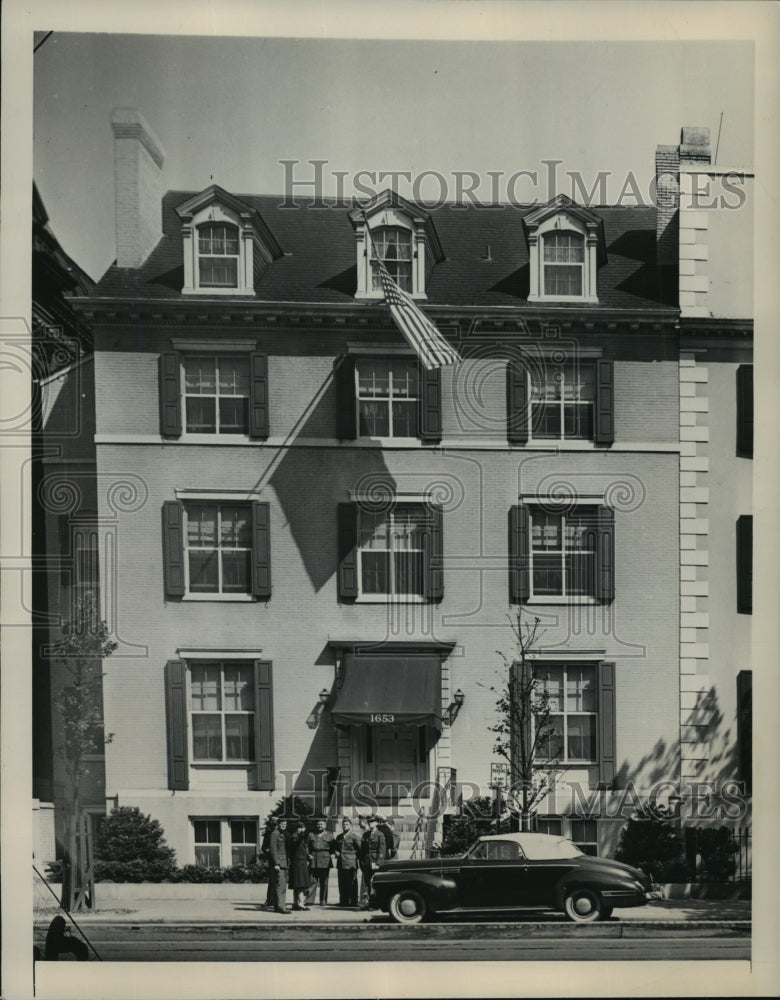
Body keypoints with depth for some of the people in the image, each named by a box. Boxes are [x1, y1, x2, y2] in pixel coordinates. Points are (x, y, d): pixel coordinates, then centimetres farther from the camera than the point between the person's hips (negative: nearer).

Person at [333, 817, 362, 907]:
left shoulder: (354, 837, -3)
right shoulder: (339, 837, 17)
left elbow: (360, 849, -4)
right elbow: (335, 847, 29)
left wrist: (356, 858, -5)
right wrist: (336, 852, 10)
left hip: (351, 864, -6)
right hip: (340, 863, 6)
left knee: (352, 884, -5)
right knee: (342, 883, 7)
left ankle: (353, 901, -1)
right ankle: (343, 901, 14)